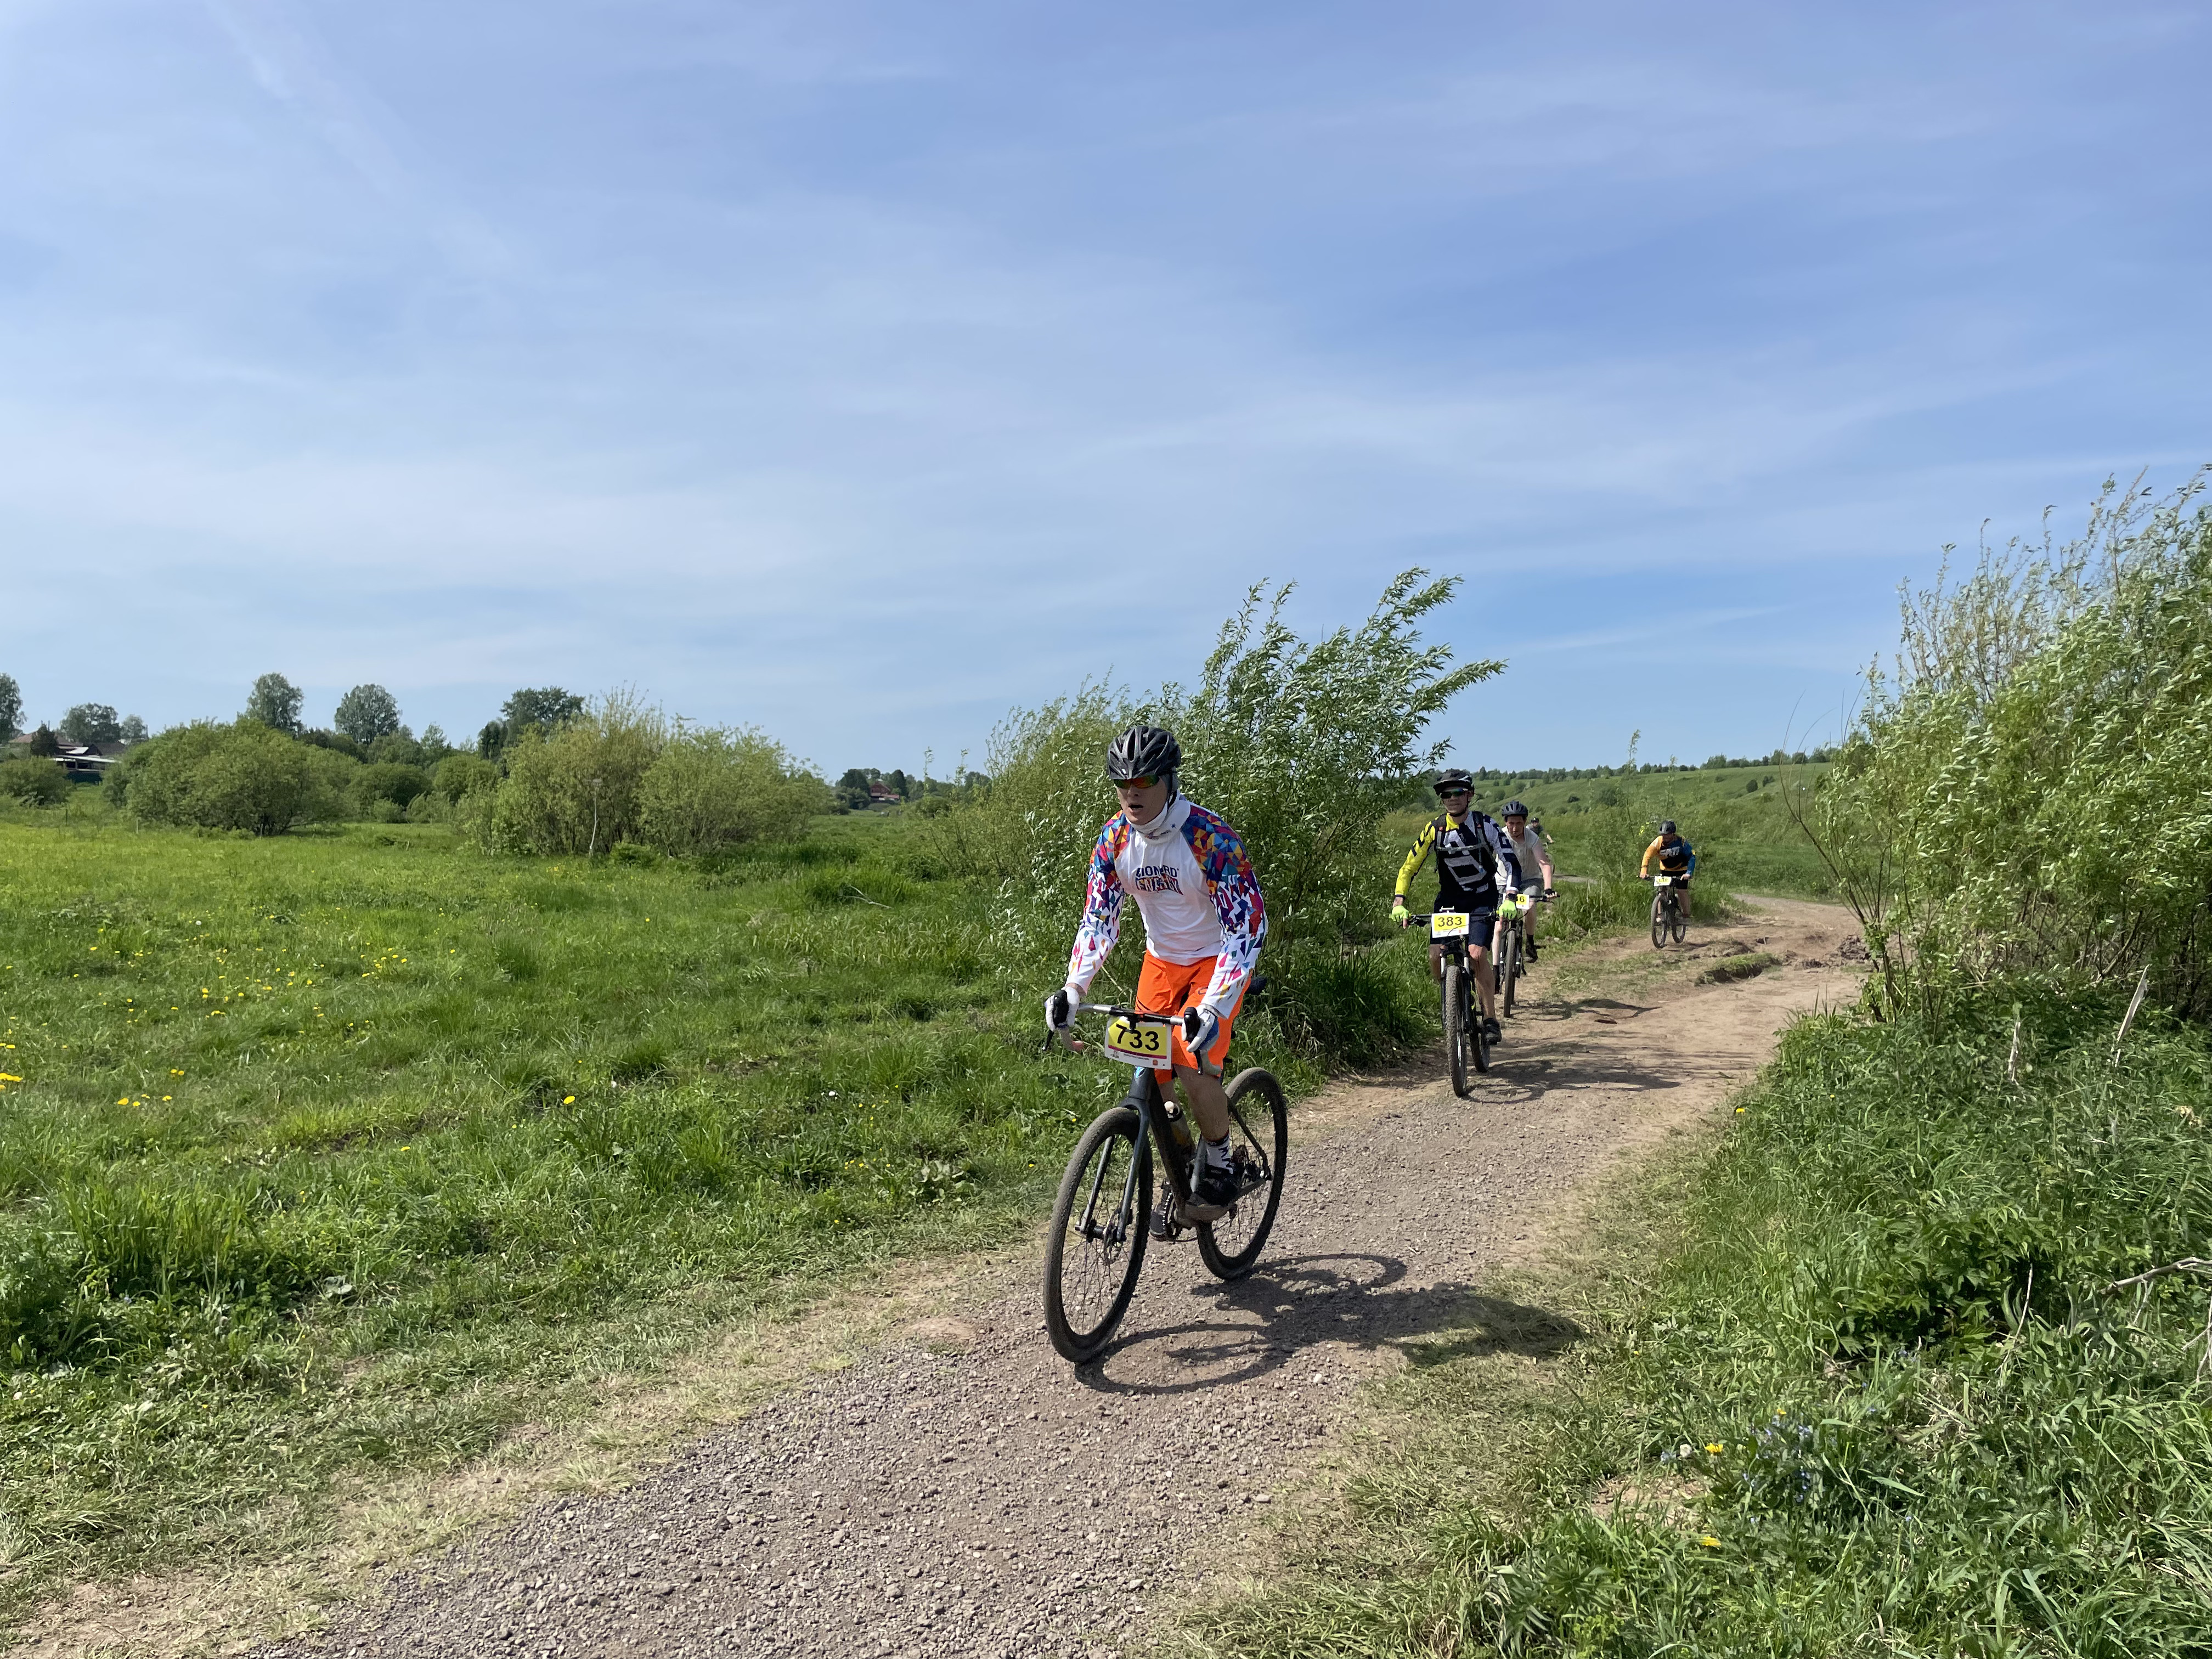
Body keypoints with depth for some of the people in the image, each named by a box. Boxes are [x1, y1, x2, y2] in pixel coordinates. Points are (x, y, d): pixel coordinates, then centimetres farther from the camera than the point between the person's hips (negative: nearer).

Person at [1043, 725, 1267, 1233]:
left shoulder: (1211, 839, -28)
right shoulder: (1115, 838, -12)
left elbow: (1247, 926, -29)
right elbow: (1098, 918, -9)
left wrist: (1214, 1005, -40)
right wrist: (1073, 988, -23)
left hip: (1217, 959, -5)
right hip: (1162, 959, 5)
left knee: (1194, 1067, -22)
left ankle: (1220, 1169, 4)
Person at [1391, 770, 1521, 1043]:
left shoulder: (1485, 825, -13)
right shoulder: (1434, 829, -8)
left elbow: (1509, 862, -16)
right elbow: (1409, 867, -6)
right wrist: (1399, 903, -19)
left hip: (1483, 900, -2)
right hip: (1449, 900, 3)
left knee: (1477, 954, -22)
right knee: (1436, 957, -14)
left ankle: (1490, 1019, -11)